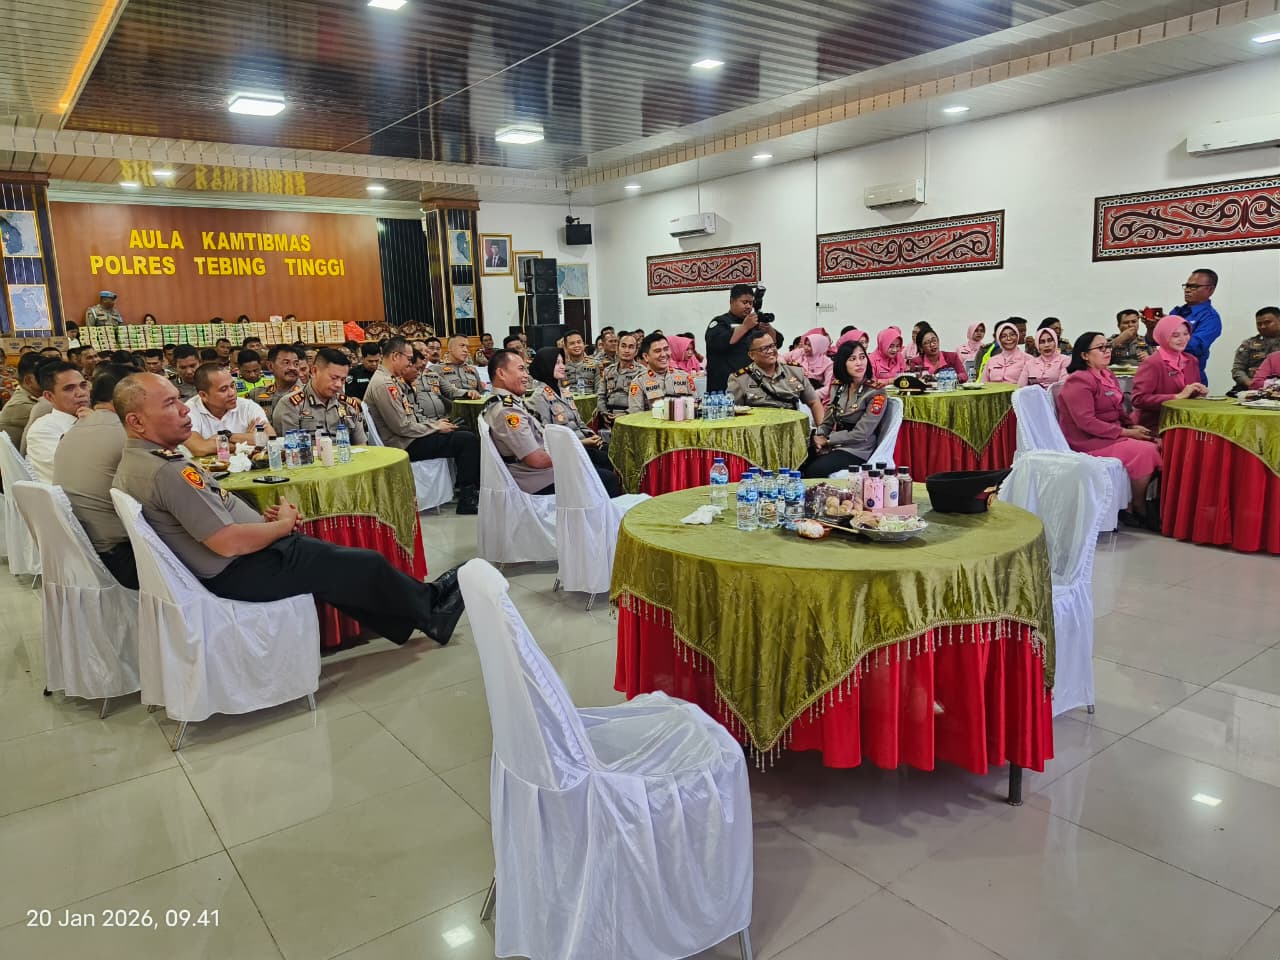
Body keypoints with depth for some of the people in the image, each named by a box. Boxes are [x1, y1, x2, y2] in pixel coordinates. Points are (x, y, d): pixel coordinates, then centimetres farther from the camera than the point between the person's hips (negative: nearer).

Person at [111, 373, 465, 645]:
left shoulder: (135, 461, 6)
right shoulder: (167, 471, -27)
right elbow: (229, 542, -27)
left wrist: (263, 517, 2)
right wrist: (284, 524, -11)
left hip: (223, 567, 10)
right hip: (240, 572, -10)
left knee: (337, 563, 20)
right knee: (368, 565, 1)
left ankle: (413, 619, 30)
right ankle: (431, 609, 24)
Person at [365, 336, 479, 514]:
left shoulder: (392, 380, 14)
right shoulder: (383, 384, -19)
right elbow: (403, 427, -21)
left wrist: (435, 423, 6)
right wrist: (436, 427, -10)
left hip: (409, 438, 10)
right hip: (404, 445, -10)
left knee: (465, 435, 10)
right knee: (468, 440, -15)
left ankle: (473, 489, 13)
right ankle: (467, 500, -9)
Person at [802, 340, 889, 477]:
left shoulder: (876, 392, -9)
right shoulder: (837, 387, 9)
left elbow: (861, 434, -14)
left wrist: (827, 440, -11)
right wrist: (819, 437, -9)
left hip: (857, 450, -5)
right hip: (833, 445, 5)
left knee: (813, 471, -29)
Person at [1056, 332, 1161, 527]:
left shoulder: (1108, 376, 12)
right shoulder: (1079, 381, -17)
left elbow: (1118, 411, 19)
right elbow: (1086, 422, -23)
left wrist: (1133, 426, -2)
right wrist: (1125, 432, -19)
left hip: (1111, 435, 9)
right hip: (1089, 441, -9)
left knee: (1157, 446, -6)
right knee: (1144, 452, -20)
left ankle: (1134, 505, 1)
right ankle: (1138, 509, -2)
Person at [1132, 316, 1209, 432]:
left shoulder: (1191, 361, 12)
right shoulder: (1152, 363, -11)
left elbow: (1193, 394, 25)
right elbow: (1139, 399, -20)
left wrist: (1200, 392, 1)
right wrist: (1177, 397, -20)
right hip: (1155, 426, -7)